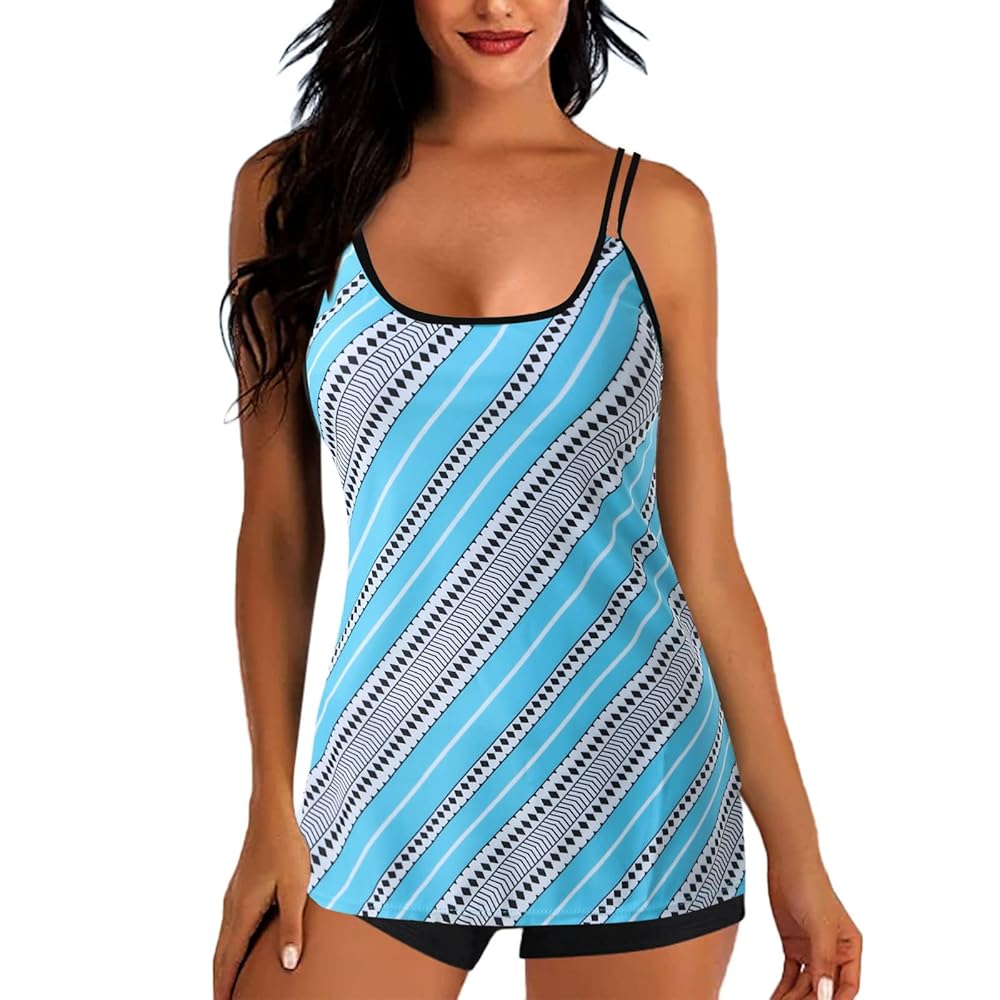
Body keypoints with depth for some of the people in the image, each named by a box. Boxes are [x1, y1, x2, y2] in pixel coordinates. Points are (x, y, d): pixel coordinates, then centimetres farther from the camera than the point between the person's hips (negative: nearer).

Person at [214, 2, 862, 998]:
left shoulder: (656, 212, 0)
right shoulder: (292, 187, 1)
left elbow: (705, 559, 2)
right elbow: (278, 527, 4)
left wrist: (795, 849, 3)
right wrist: (271, 812, 2)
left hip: (634, 801, 0)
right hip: (391, 798, 1)